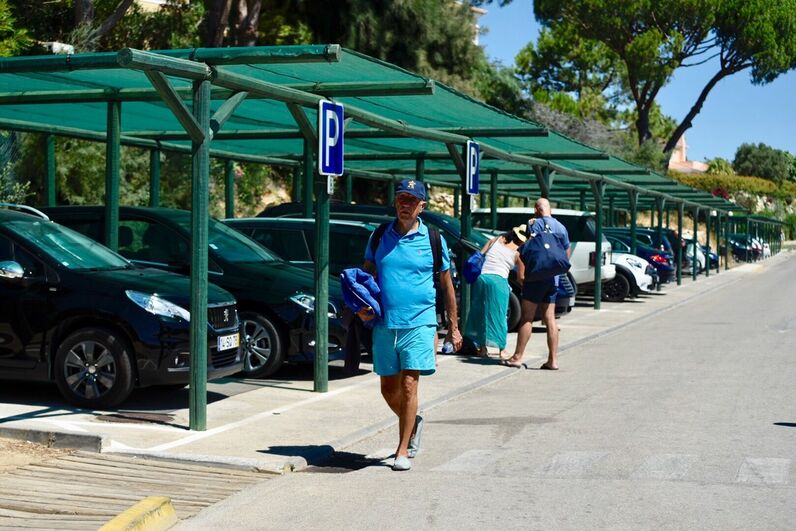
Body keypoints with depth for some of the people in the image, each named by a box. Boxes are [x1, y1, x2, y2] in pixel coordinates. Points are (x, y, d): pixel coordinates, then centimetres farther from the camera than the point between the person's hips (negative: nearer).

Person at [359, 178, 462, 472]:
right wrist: (362, 306, -4)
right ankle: (413, 422, 39)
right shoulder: (379, 236, 7)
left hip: (419, 324, -3)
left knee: (409, 386, -8)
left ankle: (403, 450, 1)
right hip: (384, 324, 3)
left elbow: (446, 284, 8)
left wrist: (454, 327, 9)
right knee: (388, 389, 11)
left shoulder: (433, 240, 1)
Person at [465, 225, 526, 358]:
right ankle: (502, 349, 9)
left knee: (480, 313, 12)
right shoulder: (518, 252, 5)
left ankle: (482, 347, 15)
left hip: (481, 277, 3)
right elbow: (520, 278, 10)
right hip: (498, 281, -3)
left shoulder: (495, 240, 13)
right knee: (499, 315, 7)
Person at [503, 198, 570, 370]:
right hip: (553, 278, 6)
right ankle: (552, 360, 5)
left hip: (536, 276, -6)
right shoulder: (561, 227, 10)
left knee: (527, 317, -2)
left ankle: (518, 357, -1)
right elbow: (567, 253, 15)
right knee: (549, 319, 7)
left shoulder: (535, 224, -8)